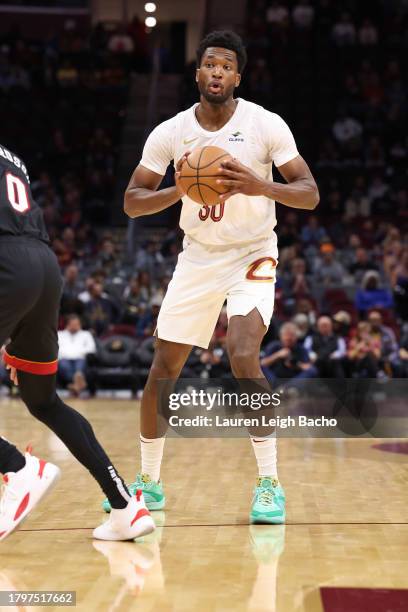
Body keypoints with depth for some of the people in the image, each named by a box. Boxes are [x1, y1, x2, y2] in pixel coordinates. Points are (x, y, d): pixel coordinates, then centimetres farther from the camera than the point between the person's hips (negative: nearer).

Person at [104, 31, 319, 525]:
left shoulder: (266, 125, -12)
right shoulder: (170, 132, -5)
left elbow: (310, 194, -13)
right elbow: (132, 202, -4)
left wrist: (262, 187, -32)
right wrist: (177, 190, -23)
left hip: (252, 256, -3)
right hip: (198, 258, 3)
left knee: (243, 358, -24)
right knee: (161, 372, 3)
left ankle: (269, 483, -11)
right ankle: (148, 482, 21)